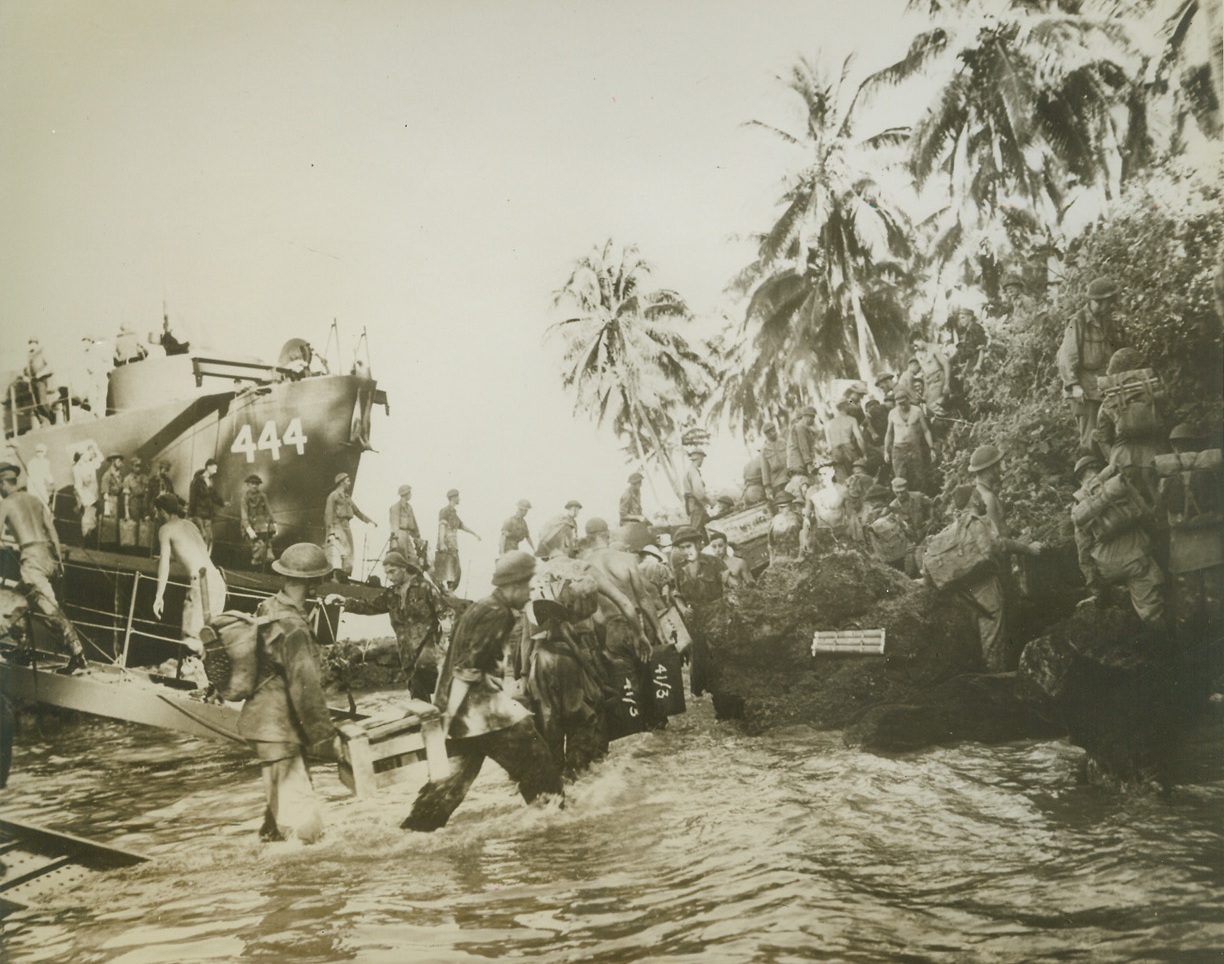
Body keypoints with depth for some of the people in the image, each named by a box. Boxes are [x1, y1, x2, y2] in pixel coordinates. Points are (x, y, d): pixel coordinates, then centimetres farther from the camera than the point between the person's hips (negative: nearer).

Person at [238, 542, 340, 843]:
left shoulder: (266, 608, 4)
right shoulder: (294, 628, -26)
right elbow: (305, 688, -26)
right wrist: (326, 736, -18)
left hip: (263, 717, 10)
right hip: (277, 728, -10)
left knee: (282, 796, 26)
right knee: (301, 820, -4)